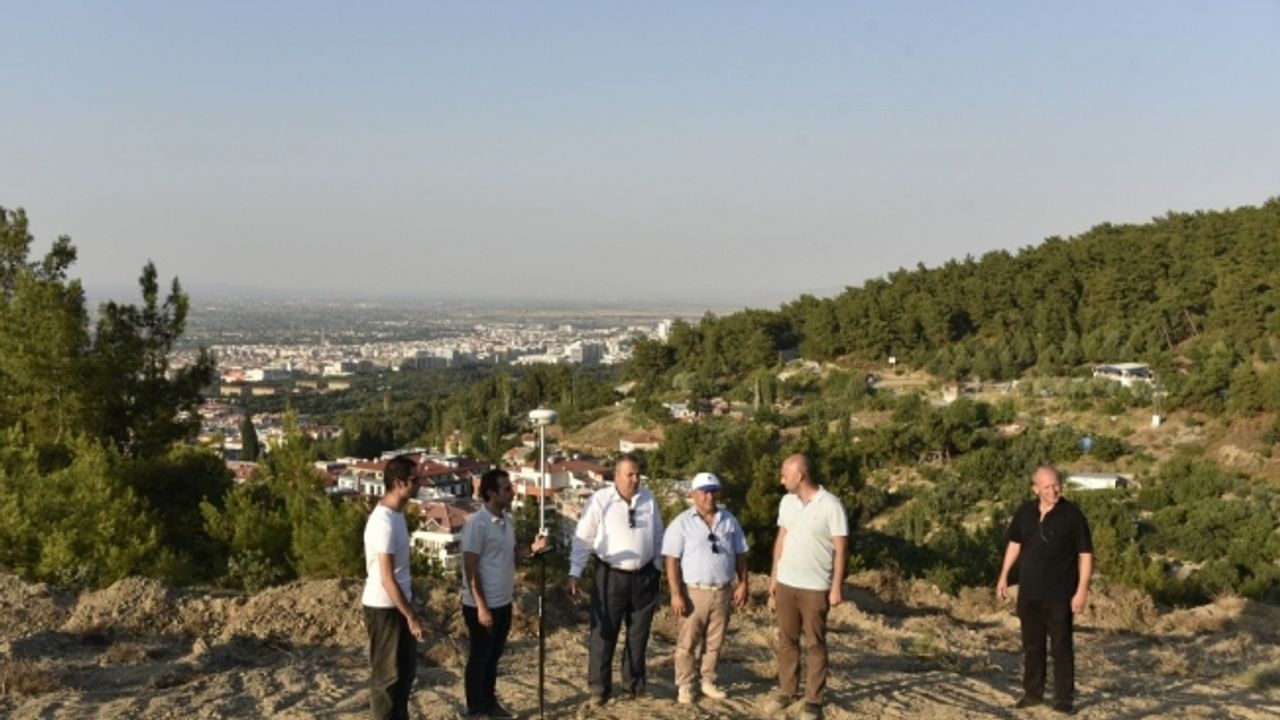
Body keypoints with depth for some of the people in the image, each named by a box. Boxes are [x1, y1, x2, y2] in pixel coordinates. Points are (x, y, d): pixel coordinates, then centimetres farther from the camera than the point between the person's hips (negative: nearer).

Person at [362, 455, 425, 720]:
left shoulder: (396, 514, 6)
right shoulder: (384, 522, -25)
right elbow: (387, 579, -25)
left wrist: (409, 610, 20)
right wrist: (411, 616, -20)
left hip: (397, 605, 9)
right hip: (384, 608, -9)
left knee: (405, 669, 18)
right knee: (387, 674, 2)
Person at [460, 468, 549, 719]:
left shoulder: (507, 520, 6)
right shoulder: (477, 524, -19)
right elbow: (470, 569, -19)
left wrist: (532, 549, -3)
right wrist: (481, 607, -20)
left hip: (503, 603, 8)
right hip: (482, 605, -8)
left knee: (494, 656, 19)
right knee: (479, 658, 6)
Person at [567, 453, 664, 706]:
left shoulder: (649, 499, 2)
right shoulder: (599, 500, -11)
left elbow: (658, 535, 12)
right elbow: (583, 539, -10)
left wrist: (658, 566, 11)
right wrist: (575, 574, -14)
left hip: (645, 576, 4)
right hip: (611, 576, -4)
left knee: (638, 634, 16)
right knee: (603, 634, 2)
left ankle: (634, 683, 32)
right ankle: (599, 688, 17)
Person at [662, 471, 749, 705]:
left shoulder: (729, 520, 7)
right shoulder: (682, 523, -6)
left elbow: (740, 555, 12)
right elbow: (672, 560, -9)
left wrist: (743, 583, 5)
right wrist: (676, 594, -15)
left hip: (723, 592, 4)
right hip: (694, 592, -3)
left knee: (715, 642, 12)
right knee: (687, 642, 3)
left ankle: (708, 682, 25)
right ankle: (684, 686, 14)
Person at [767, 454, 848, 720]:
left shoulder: (831, 505, -14)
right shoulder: (787, 502, 4)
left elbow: (840, 549, -11)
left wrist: (836, 587, -13)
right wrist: (774, 575, 11)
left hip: (815, 587, -5)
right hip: (786, 583, 5)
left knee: (815, 644, 3)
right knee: (786, 640, 12)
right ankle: (787, 690, 24)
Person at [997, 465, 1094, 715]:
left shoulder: (1072, 514, -12)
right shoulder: (1025, 512, 1)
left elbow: (1085, 554, -10)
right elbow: (1015, 543, 15)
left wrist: (1082, 591, -15)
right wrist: (1004, 576, 13)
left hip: (1059, 594, -4)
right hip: (1029, 592, 4)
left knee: (1061, 647, 3)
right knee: (1032, 645, 14)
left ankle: (1064, 698, 14)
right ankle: (1033, 692, 26)